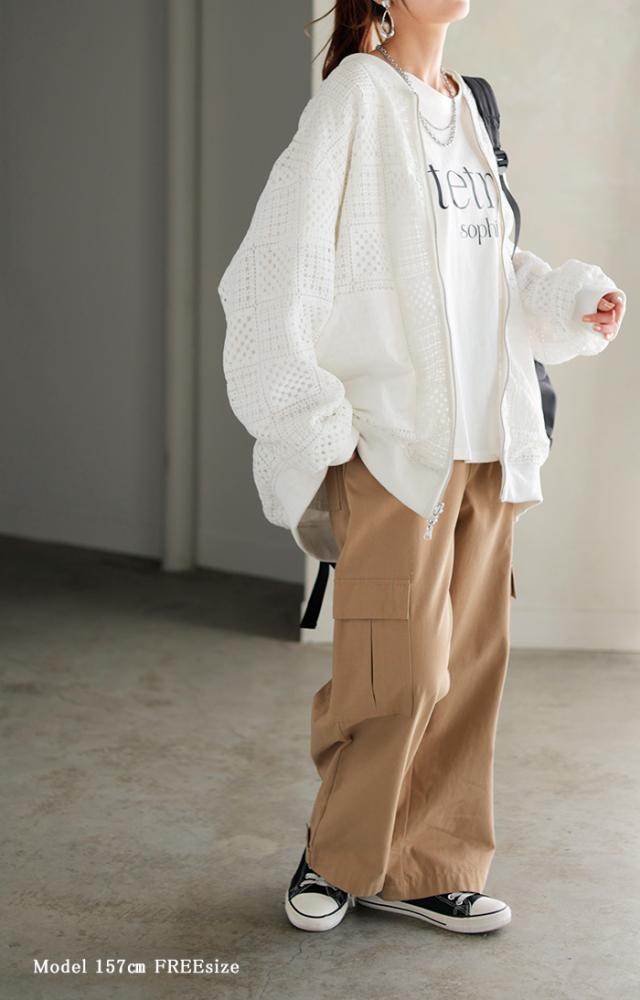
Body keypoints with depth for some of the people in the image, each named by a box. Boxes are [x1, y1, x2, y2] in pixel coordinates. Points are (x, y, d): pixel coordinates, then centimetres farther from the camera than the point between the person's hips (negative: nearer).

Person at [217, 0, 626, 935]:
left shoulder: (461, 107, 15)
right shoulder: (356, 95, -5)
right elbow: (280, 269, -10)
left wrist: (571, 299, 4)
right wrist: (311, 420, -15)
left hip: (485, 439, 7)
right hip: (393, 442, -7)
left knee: (470, 660, 8)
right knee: (405, 666, -6)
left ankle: (427, 867, 21)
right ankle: (337, 856, 17)